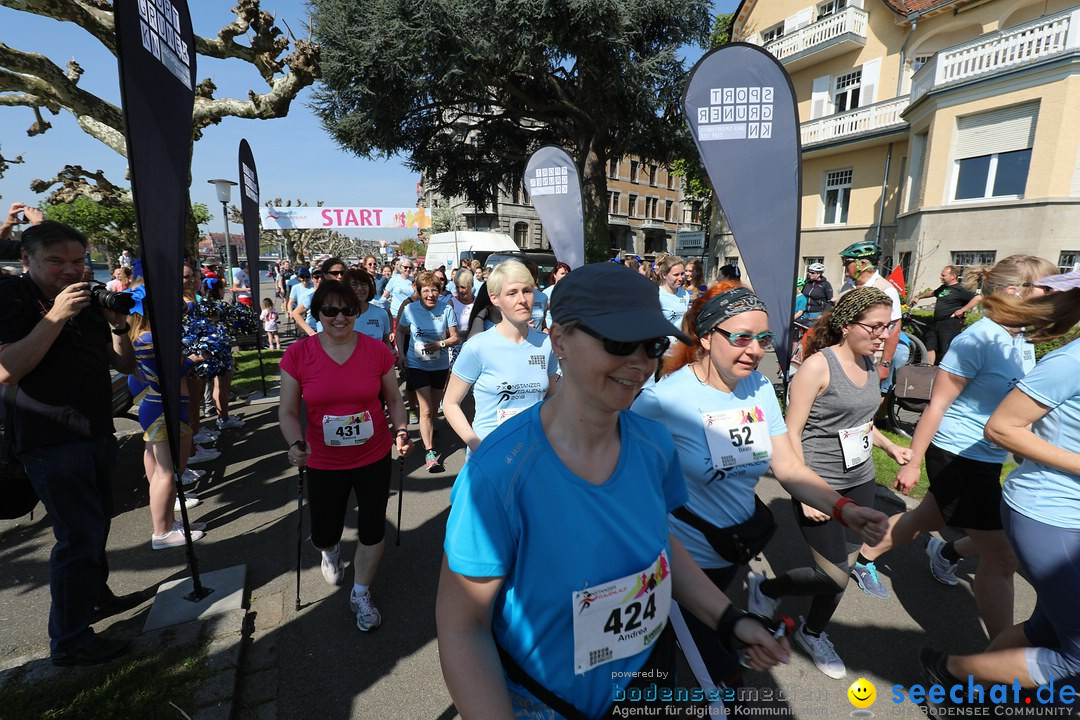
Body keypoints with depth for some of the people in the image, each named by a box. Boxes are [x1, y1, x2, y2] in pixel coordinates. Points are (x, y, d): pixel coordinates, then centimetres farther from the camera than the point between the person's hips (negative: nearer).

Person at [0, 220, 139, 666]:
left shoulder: (87, 302, 10)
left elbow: (126, 365, 10)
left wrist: (118, 327, -7)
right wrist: (56, 317, -26)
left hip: (96, 433, 7)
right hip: (52, 441, -7)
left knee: (96, 524, 18)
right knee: (80, 534, -6)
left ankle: (95, 596, 37)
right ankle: (69, 642, 8)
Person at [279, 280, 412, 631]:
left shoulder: (377, 350, -9)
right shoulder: (297, 354, -10)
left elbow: (394, 400, 2)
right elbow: (288, 411, -5)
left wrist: (401, 430, -13)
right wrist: (296, 443, -22)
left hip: (374, 457, 0)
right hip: (324, 461, 0)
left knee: (372, 528, 8)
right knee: (322, 535, 12)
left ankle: (360, 595, 35)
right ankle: (331, 551, 53)